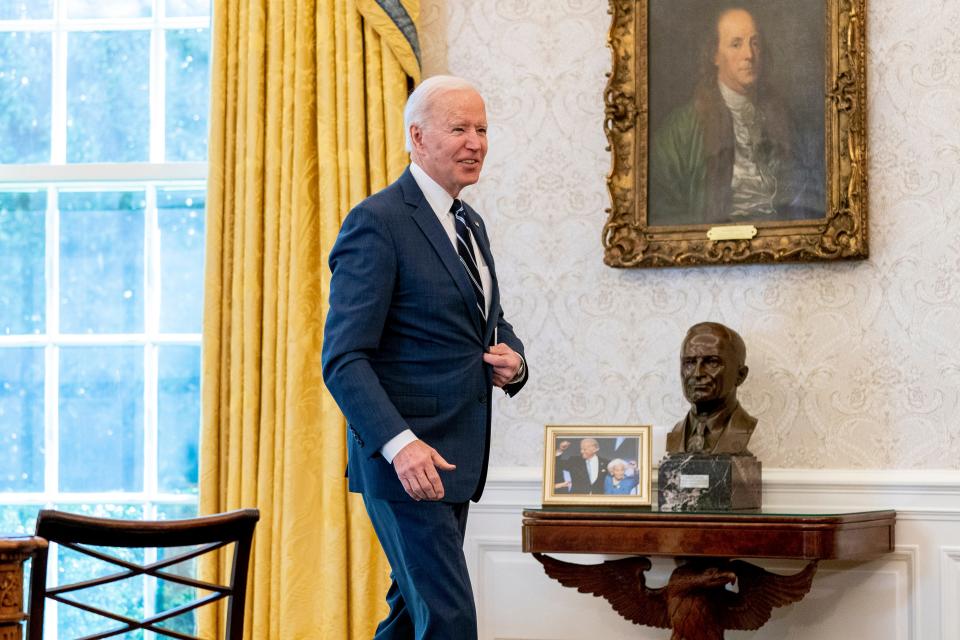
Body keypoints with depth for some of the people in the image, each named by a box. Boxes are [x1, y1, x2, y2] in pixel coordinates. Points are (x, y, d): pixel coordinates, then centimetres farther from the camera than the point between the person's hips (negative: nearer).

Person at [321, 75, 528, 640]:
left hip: (455, 461, 9)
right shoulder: (378, 223, -13)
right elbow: (343, 359, -19)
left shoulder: (470, 224, 15)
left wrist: (512, 363, 2)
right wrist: (400, 444, -31)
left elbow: (492, 323, 27)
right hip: (405, 458, -9)